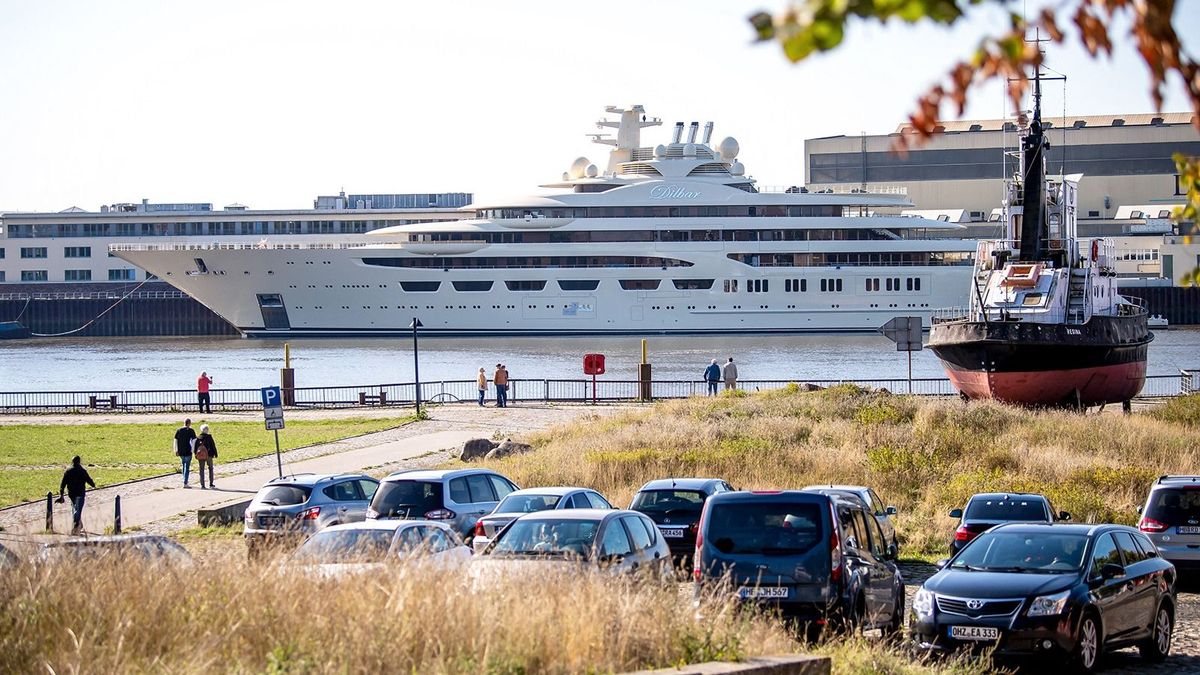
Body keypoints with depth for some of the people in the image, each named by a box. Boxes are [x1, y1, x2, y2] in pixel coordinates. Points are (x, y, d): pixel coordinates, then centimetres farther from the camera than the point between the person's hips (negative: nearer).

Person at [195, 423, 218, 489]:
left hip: (200, 456, 2)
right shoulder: (209, 437, -9)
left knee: (201, 469, 7)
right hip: (209, 455, -2)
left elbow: (195, 447, 4)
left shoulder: (198, 438, -1)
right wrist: (215, 454, 4)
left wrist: (196, 455, 13)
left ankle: (202, 485, 2)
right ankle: (211, 484, 12)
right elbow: (213, 446, -6)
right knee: (210, 468, 13)